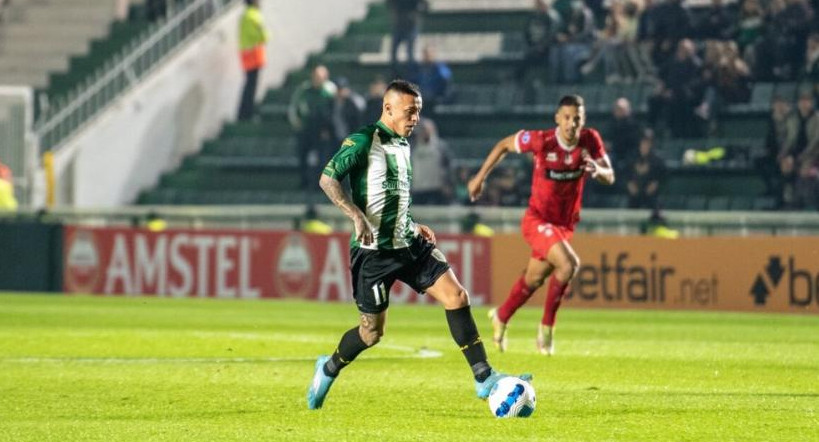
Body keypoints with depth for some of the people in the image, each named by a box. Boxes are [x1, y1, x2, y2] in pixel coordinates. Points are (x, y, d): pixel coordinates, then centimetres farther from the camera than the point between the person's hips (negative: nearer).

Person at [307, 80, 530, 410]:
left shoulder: (403, 146, 15)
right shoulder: (363, 141, -10)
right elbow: (328, 179, -16)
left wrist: (413, 227, 15)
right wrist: (357, 217, -26)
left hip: (408, 244, 7)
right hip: (374, 250, -7)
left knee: (457, 297, -8)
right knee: (372, 331, 1)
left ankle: (484, 379, -6)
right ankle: (329, 369, 30)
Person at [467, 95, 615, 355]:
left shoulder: (590, 141, -11)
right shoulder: (541, 141, -21)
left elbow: (610, 178, -10)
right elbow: (504, 145, -5)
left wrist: (597, 170, -34)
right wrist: (480, 177, 0)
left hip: (565, 224, 5)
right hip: (537, 219, -5)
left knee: (534, 279, 19)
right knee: (569, 264, -26)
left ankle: (501, 318, 46)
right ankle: (547, 326, -8)